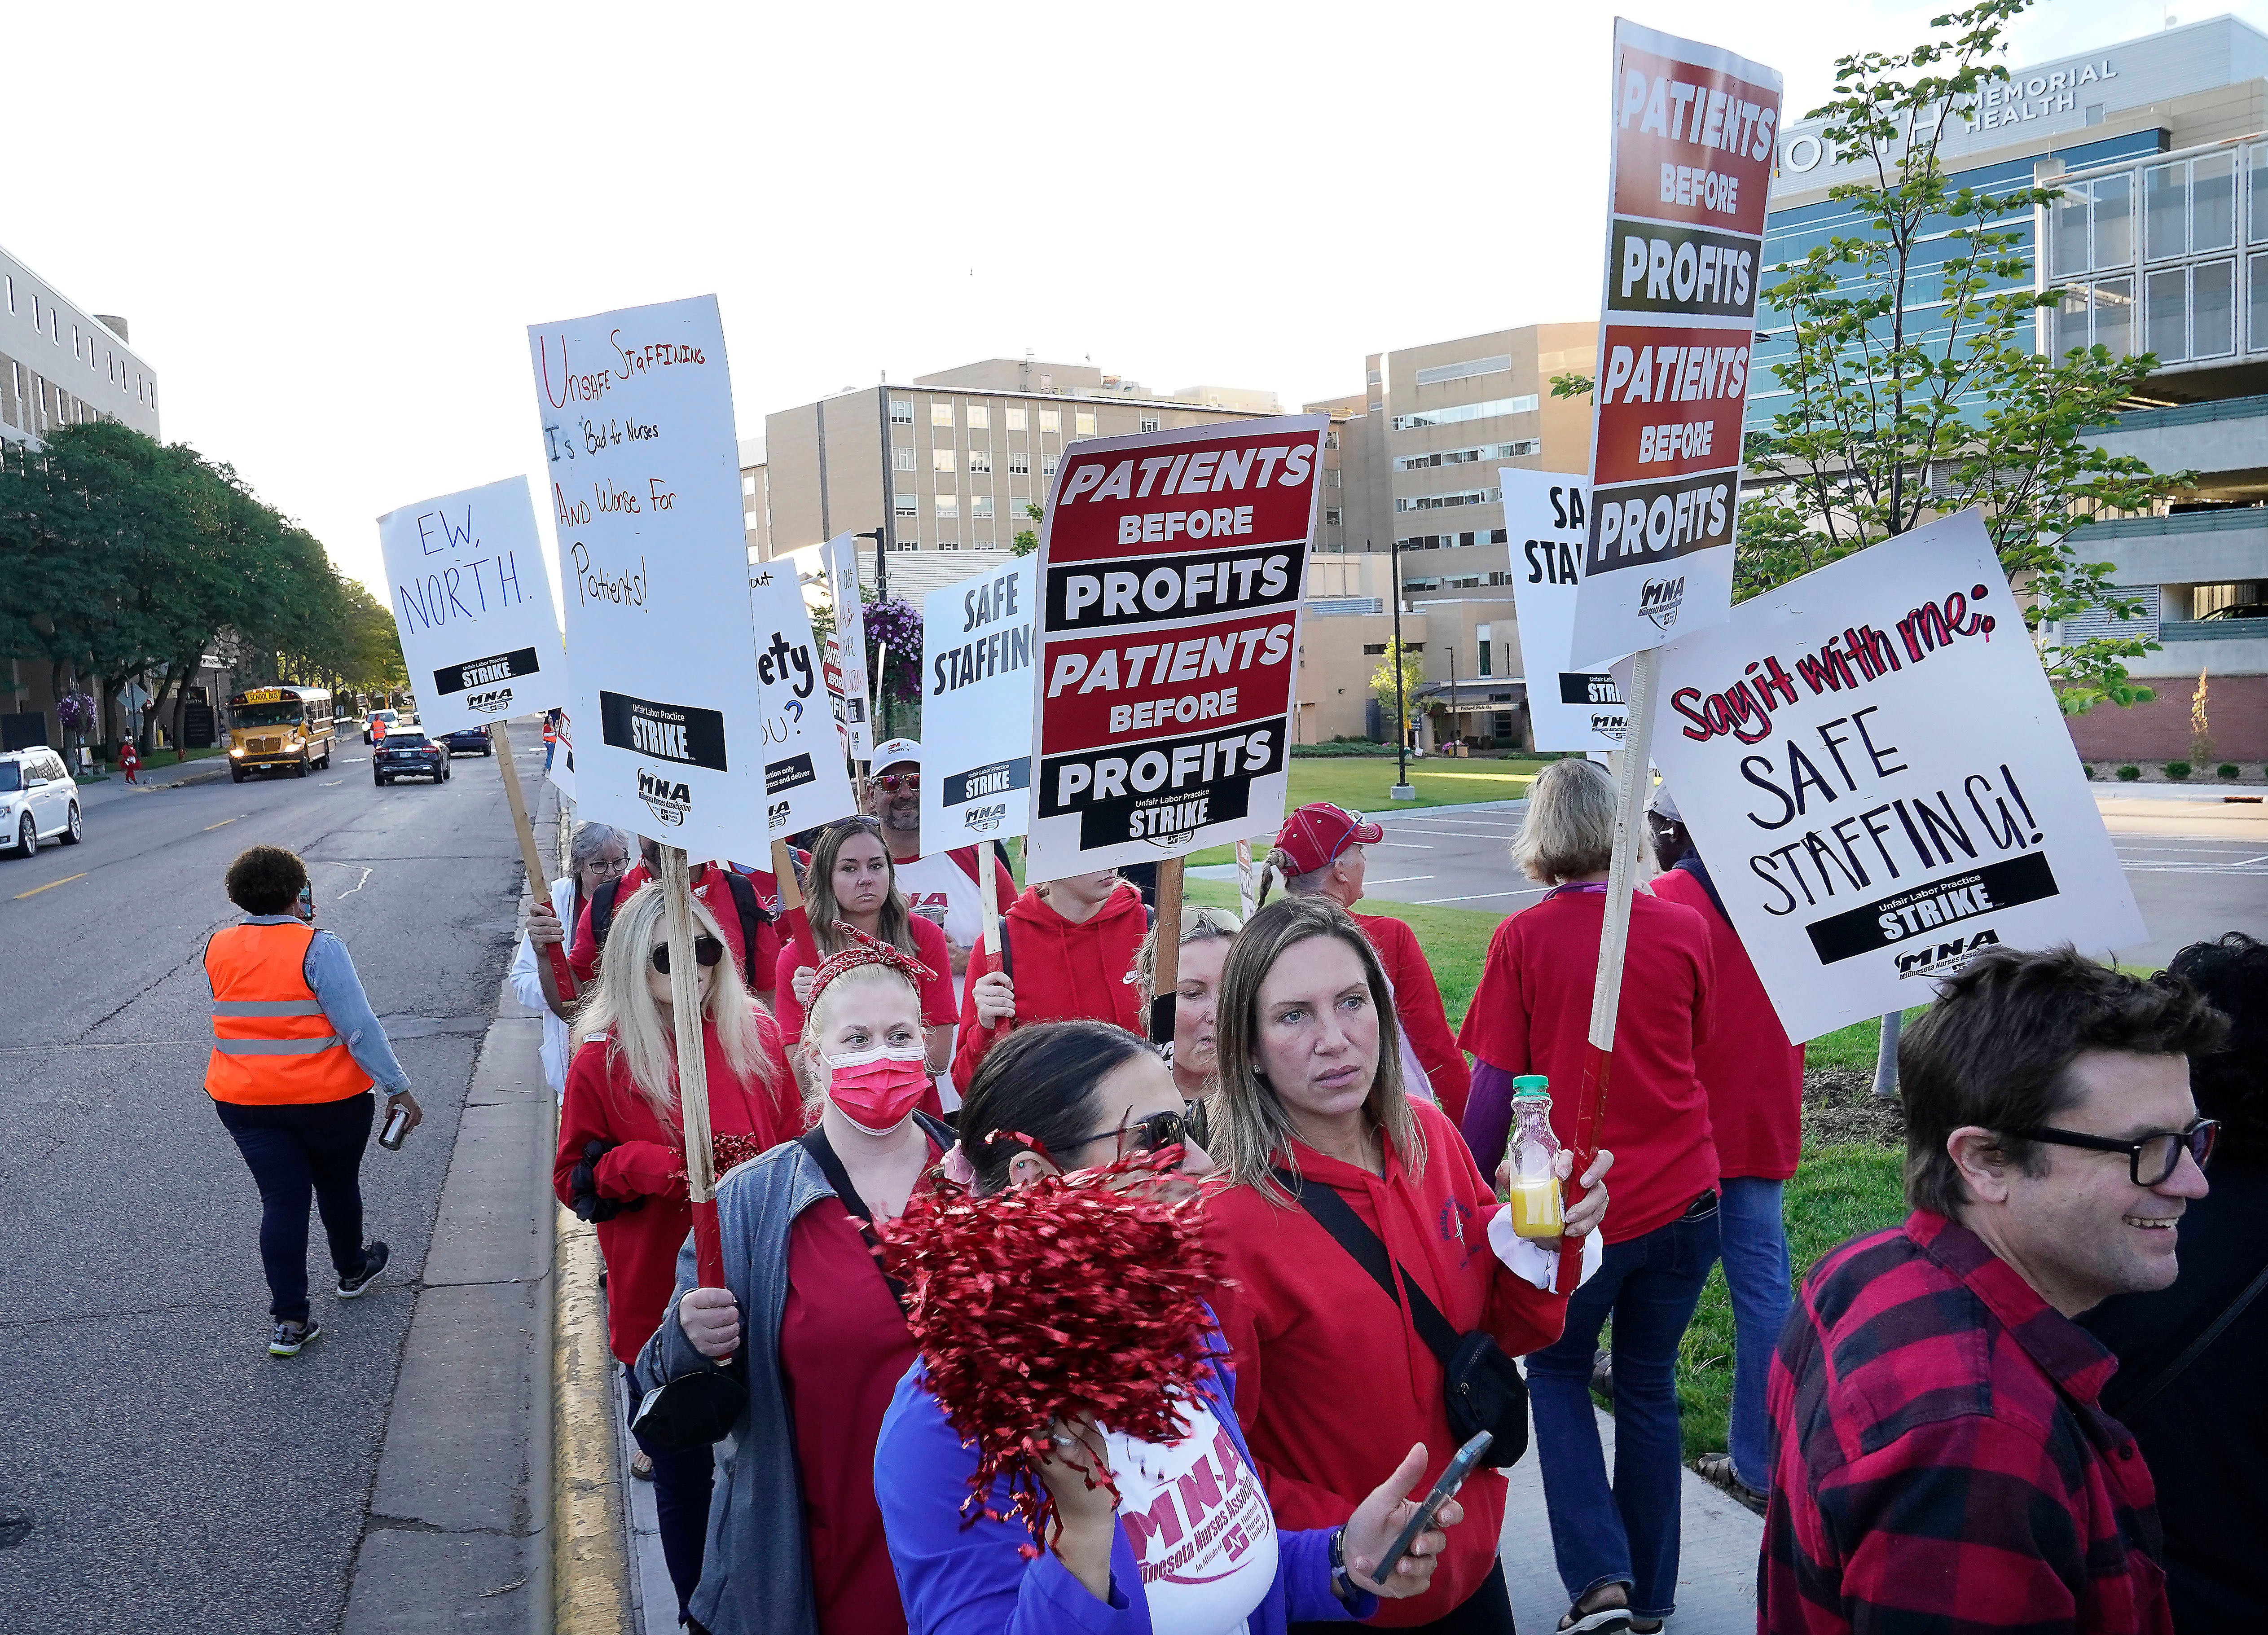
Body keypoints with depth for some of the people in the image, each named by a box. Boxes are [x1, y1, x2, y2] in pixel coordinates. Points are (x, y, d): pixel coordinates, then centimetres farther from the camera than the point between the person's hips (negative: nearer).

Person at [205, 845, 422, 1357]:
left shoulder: (217, 949, 0)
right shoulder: (317, 947, -17)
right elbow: (360, 1028, -19)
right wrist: (398, 1088, -14)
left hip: (244, 1101, 4)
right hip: (327, 1098, -3)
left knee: (281, 1200, 5)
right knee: (337, 1185, 19)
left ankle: (290, 1321, 3)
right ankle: (351, 1271, 41)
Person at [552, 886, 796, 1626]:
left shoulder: (759, 1037, -3)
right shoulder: (603, 1060, -8)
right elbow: (574, 1177, 1)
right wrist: (640, 1165, -18)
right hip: (660, 1304, -1)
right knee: (682, 1475, 13)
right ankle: (698, 1609, 35)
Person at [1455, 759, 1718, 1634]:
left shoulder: (1524, 939, -10)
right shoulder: (1686, 928, -2)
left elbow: (1495, 1088, -8)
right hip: (1682, 1196, 3)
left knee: (1557, 1371, 18)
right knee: (1649, 1382, 18)